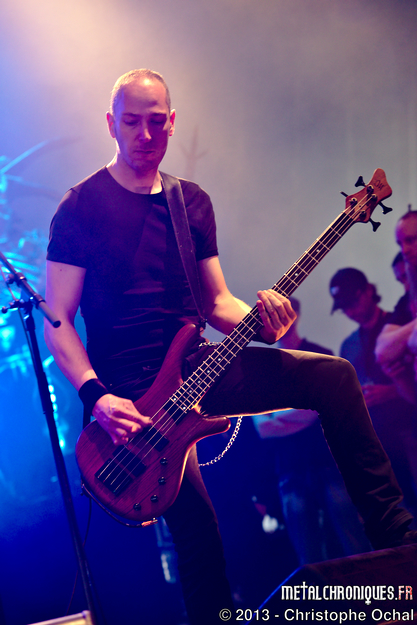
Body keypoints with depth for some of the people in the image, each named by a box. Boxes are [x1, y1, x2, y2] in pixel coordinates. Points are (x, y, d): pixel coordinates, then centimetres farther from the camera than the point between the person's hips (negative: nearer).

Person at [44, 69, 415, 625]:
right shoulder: (81, 208, -5)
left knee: (333, 376, -10)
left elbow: (217, 301, 15)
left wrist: (260, 321, -8)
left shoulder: (193, 202, 12)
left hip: (195, 367, 5)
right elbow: (58, 322, -7)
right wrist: (97, 397, -21)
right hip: (131, 390, -5)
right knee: (195, 516, -22)